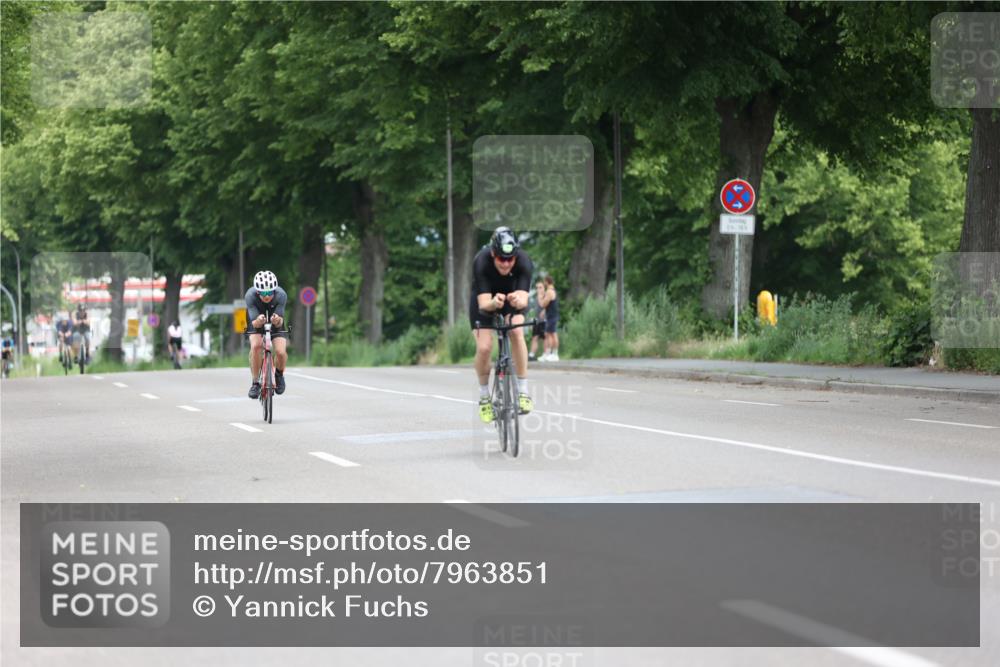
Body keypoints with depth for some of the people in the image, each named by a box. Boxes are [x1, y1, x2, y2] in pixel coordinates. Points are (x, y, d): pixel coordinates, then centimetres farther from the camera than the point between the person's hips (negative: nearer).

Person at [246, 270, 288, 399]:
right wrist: (258, 321, -56)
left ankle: (279, 374, 10)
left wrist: (277, 320, -54)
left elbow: (280, 321, -30)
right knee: (256, 346, -31)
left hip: (276, 325, 0)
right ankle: (255, 383, -15)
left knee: (281, 352, -24)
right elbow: (254, 323, -32)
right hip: (257, 325, 0)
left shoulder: (281, 295, -30)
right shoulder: (250, 296, -31)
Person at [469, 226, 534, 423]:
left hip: (512, 296, 1)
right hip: (485, 299, -1)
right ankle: (484, 397, 7)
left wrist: (518, 301, -64)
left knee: (517, 332, -27)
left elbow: (524, 300, -41)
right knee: (484, 347, -18)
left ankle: (523, 391, -17)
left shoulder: (524, 261, -33)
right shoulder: (481, 262, -36)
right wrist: (493, 303, -64)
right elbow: (483, 303, -41)